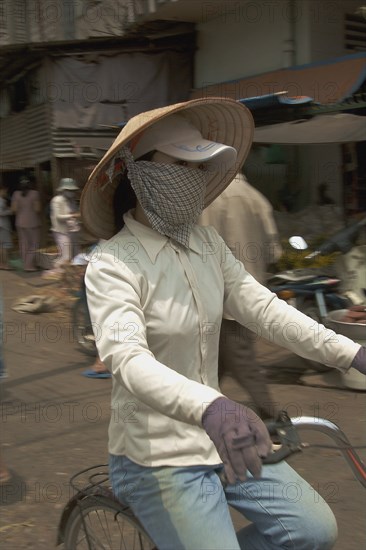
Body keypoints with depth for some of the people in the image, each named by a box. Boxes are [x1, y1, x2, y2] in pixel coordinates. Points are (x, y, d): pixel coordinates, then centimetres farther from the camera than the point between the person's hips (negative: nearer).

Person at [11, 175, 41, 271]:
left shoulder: (16, 194, -1)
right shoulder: (34, 193, -10)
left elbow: (14, 209, -3)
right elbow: (37, 209, -14)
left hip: (20, 223, 4)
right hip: (33, 222, -4)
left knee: (24, 244, 12)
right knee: (34, 244, 4)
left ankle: (25, 264, 18)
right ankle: (29, 265, -2)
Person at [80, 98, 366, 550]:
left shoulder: (207, 243, 2)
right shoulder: (112, 266, -18)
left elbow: (262, 307, -5)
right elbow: (128, 359, -32)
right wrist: (210, 407, -50)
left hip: (220, 439, 6)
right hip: (158, 457, -6)